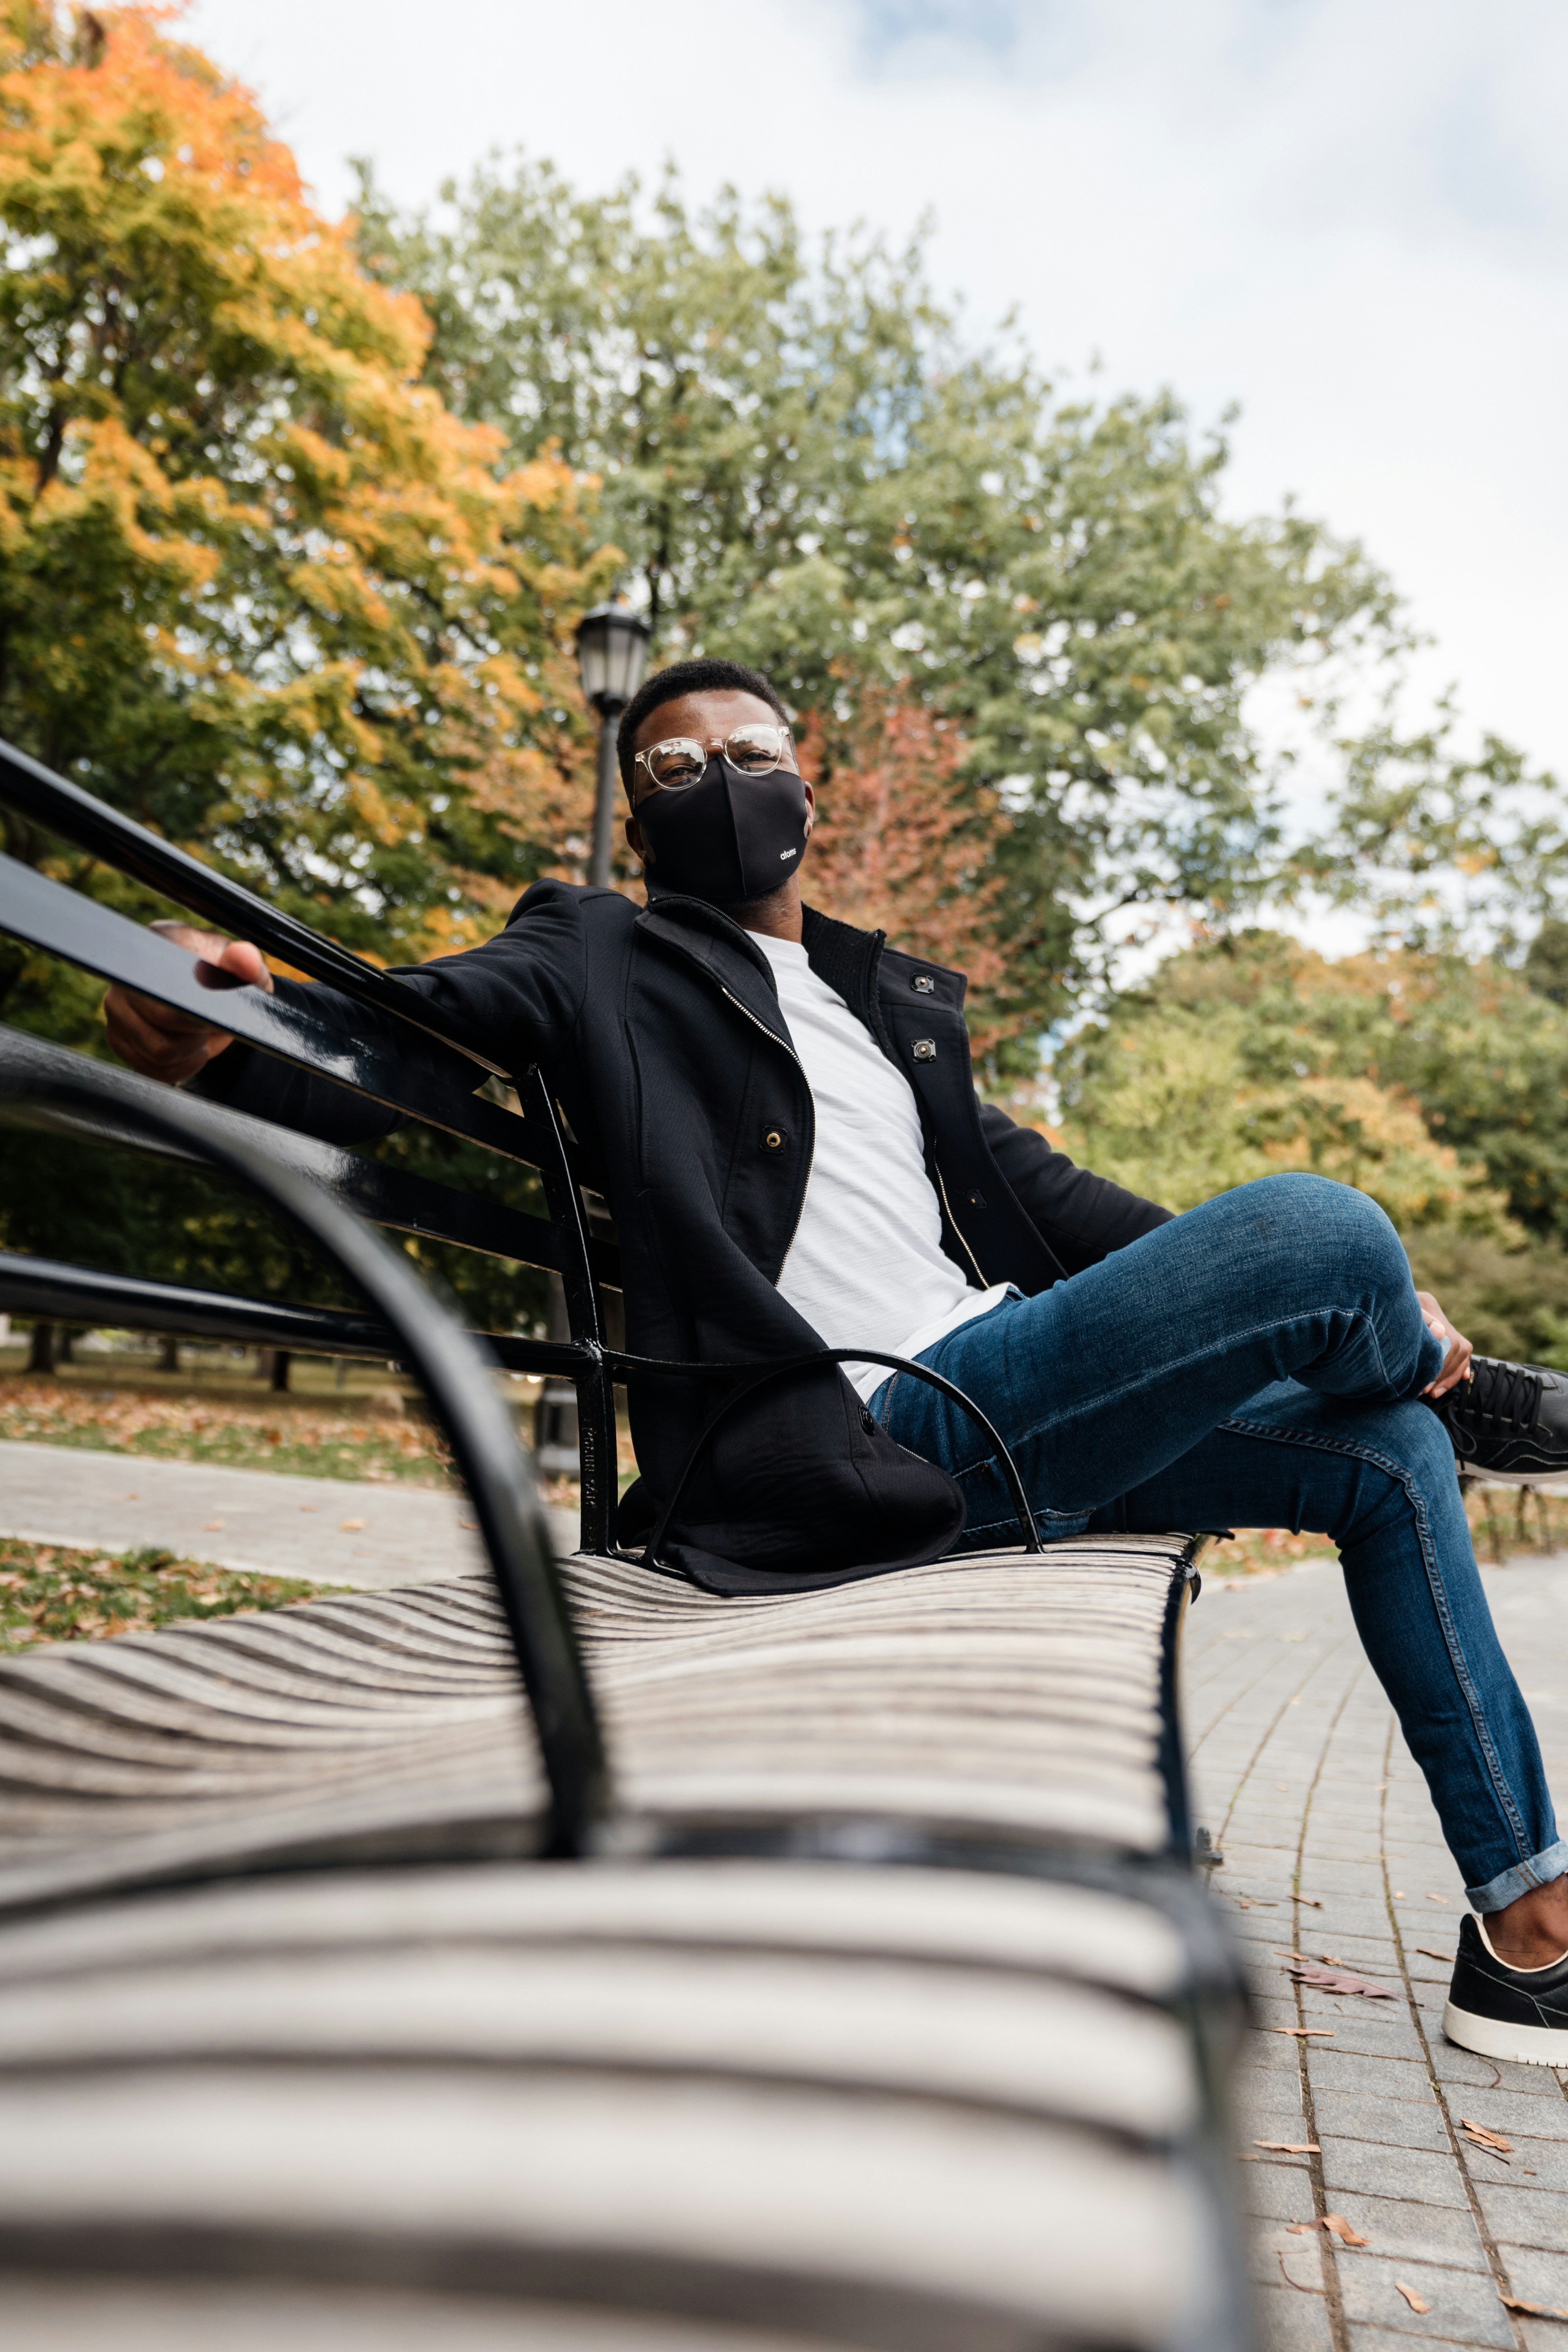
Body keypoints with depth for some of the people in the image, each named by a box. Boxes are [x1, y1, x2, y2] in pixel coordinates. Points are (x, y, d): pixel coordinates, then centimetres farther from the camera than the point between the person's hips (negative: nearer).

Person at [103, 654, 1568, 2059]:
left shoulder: (894, 1004, 23)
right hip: (874, 1443, -8)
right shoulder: (602, 958, 7)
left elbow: (1027, 1182, 23)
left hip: (1020, 1411, 8)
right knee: (1323, 1230, -22)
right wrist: (223, 1037, -34)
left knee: (1387, 1455, 12)